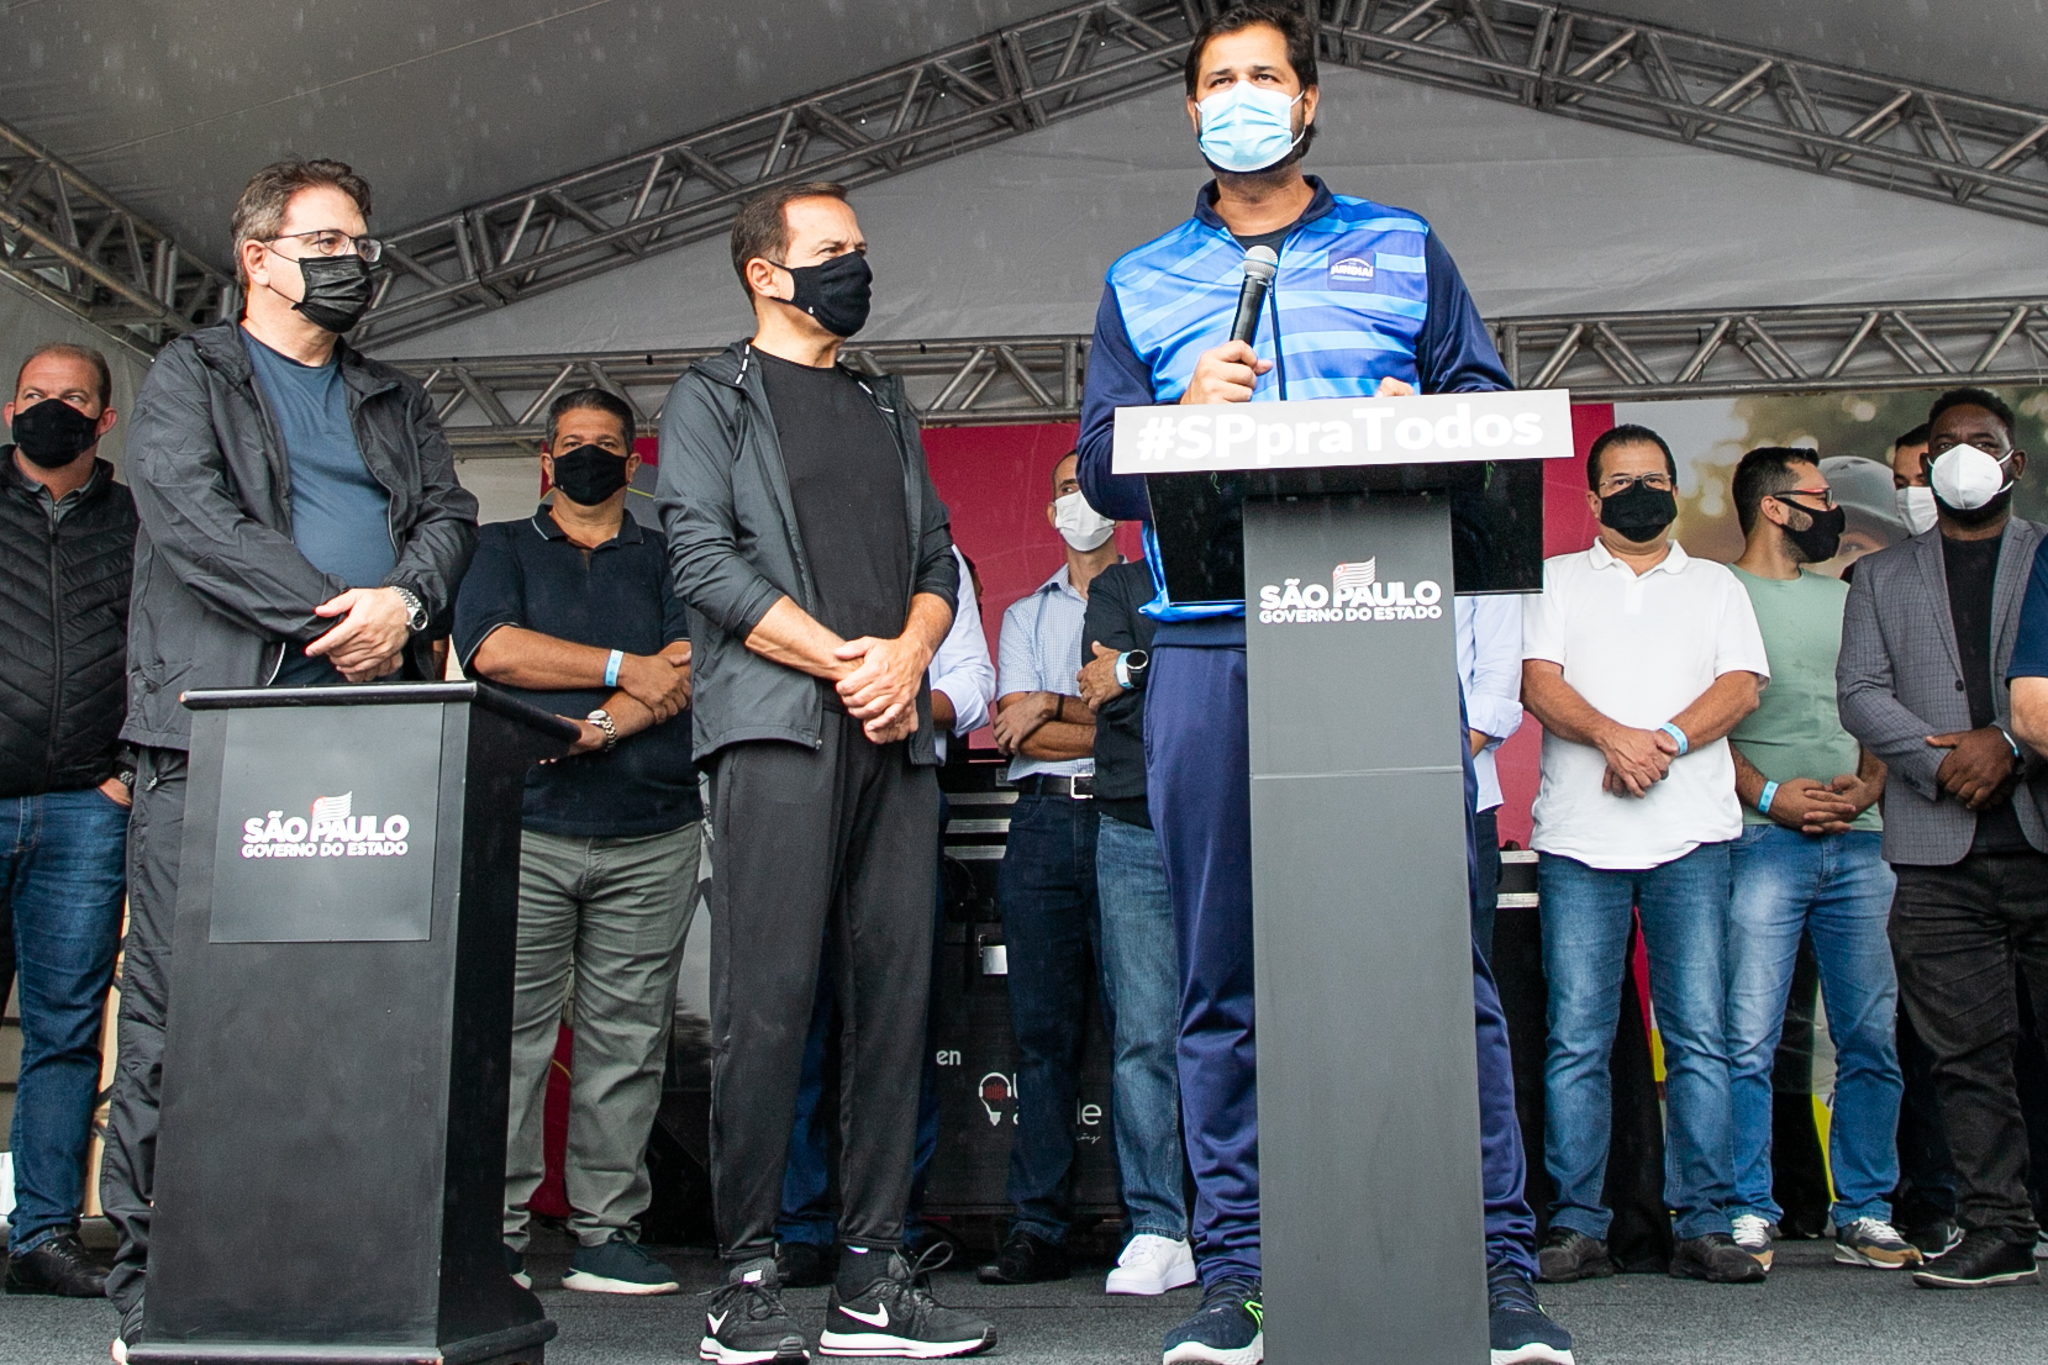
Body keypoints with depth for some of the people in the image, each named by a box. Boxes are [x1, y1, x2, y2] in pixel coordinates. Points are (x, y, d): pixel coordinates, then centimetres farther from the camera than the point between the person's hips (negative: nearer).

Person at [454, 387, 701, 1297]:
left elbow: (685, 677, 2)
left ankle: (606, 1233, 7)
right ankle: (494, 1234, 2)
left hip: (651, 838, 1)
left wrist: (598, 727, -14)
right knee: (508, 1033, -4)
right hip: (524, 827, -1)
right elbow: (492, 649, -3)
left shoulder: (665, 560, 18)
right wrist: (625, 667, -4)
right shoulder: (503, 549, 17)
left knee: (627, 1038, 1)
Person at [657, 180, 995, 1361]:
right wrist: (844, 663, -10)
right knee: (769, 1000, -8)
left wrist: (907, 657, -3)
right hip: (780, 729, -5)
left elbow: (939, 558, 18)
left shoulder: (888, 408, 25)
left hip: (896, 732, 5)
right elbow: (705, 559, -4)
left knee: (896, 997, 1)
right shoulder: (714, 397, 9)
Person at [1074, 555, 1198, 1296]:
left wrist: (1139, 670, -6)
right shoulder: (1117, 586, 15)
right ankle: (1156, 1229, 3)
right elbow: (1110, 696, 0)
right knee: (1144, 1035, -4)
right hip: (1138, 830, 1)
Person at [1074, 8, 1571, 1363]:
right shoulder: (1140, 283, 20)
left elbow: (1491, 409, 14)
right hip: (1210, 647, 1)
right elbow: (1103, 471, 12)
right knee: (1222, 970, 0)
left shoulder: (1403, 249, 19)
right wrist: (1183, 410, -7)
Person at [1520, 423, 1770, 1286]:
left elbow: (1741, 686, 5)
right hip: (1578, 835, -1)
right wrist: (1615, 737, -16)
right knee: (1576, 1038, -3)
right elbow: (1538, 682, 1)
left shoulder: (1716, 585, 19)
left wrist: (1667, 741, -12)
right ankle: (1577, 1226, 2)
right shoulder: (1555, 581, 16)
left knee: (1699, 1035, -2)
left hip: (1690, 834, 1)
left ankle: (1704, 1224, 3)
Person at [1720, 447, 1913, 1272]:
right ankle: (1750, 1216, 0)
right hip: (1764, 840, -5)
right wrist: (1769, 795, -13)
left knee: (1872, 1039, 4)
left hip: (1859, 839, 5)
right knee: (1749, 1042, -7)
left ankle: (1864, 1215, 12)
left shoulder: (1845, 599, 22)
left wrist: (1868, 783, 0)